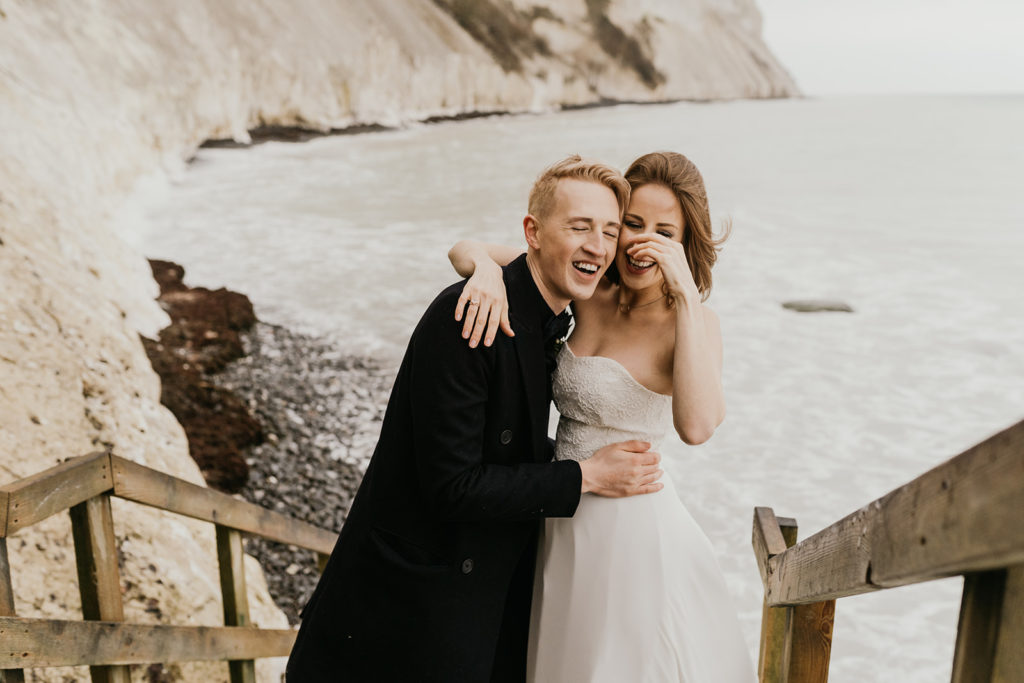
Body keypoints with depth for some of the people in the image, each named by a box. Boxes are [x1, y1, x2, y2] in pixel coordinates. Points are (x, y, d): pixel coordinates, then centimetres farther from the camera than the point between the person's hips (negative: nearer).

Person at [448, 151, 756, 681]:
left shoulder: (692, 323, -16)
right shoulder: (590, 291, -4)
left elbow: (696, 426, -37)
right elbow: (465, 249, -3)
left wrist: (685, 293, -34)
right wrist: (487, 268, -26)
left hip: (631, 528, -5)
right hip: (564, 523, 5)